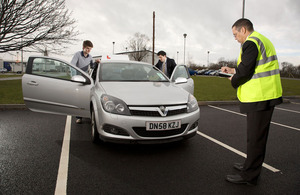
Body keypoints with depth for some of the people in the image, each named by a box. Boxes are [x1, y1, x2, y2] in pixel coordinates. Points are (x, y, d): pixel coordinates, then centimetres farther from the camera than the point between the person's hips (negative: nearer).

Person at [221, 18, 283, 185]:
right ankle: (252, 165, 33)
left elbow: (245, 72, -19)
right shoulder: (262, 40, 20)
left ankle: (249, 175, 7)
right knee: (258, 135, 19)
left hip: (259, 98, -11)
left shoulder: (250, 43, -13)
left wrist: (233, 80, 0)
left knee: (255, 137, -3)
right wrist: (232, 70, 22)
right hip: (267, 95, 11)